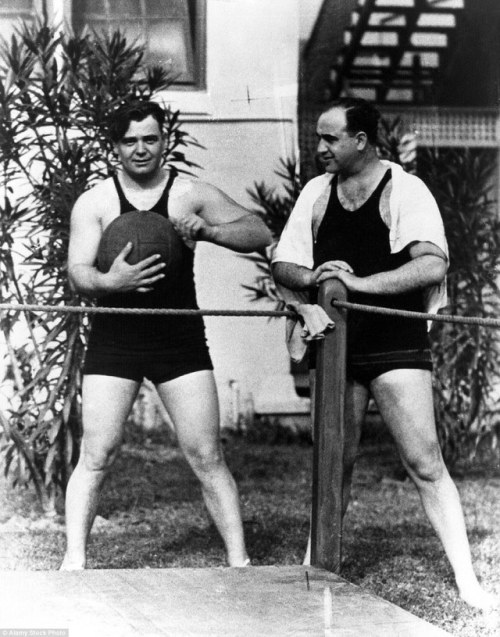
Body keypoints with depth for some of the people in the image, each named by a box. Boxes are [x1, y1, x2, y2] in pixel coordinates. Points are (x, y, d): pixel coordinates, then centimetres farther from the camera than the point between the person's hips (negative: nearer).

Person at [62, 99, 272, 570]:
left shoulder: (192, 195, 4)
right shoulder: (94, 202, 3)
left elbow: (260, 235, 0)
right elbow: (77, 274, -6)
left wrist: (208, 229, -19)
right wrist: (112, 281, -29)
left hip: (180, 339, 0)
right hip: (114, 338, 0)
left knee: (206, 456, -1)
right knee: (96, 455, -5)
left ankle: (239, 562, 4)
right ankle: (74, 562, 1)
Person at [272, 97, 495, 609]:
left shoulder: (405, 191, -6)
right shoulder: (316, 192, 10)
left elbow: (433, 264, -20)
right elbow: (281, 267, 11)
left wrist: (360, 283, -26)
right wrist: (313, 277, -12)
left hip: (396, 345, -4)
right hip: (335, 347, 4)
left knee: (424, 462, -9)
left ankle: (466, 580, -7)